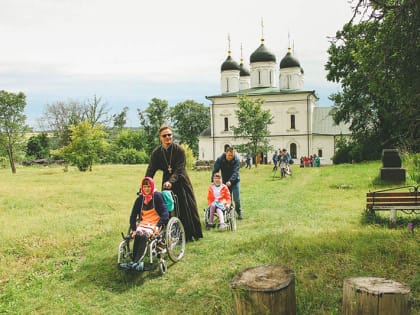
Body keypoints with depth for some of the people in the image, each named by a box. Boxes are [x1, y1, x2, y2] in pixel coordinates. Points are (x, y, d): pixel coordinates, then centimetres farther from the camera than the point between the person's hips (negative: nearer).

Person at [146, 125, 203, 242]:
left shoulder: (179, 150, -15)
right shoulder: (156, 152, -6)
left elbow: (179, 170, -23)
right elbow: (151, 170, -11)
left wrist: (171, 181, -39)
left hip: (181, 181, -2)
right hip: (167, 181, 2)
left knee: (187, 207, 4)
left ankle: (193, 234, 19)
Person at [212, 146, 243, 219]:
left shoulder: (236, 160, -18)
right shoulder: (220, 159, -15)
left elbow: (235, 172, -26)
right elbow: (215, 170, -16)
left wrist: (230, 181, -40)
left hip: (235, 181, -1)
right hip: (225, 181, 1)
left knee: (237, 199, -1)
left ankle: (239, 213, 18)